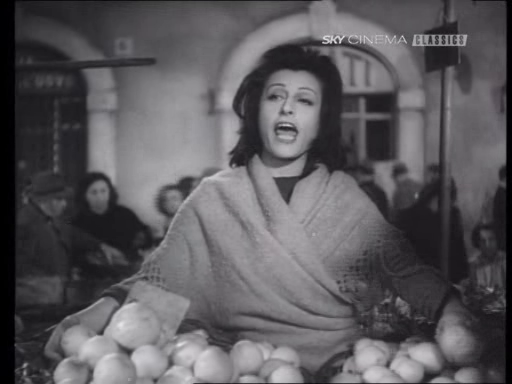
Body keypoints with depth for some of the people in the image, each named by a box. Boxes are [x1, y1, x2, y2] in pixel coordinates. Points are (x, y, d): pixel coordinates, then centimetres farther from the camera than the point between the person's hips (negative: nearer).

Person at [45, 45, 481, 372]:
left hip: (339, 359, 2)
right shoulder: (214, 198, 2)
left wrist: (449, 307, -16)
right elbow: (161, 274, -2)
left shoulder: (345, 196, 7)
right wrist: (104, 307, -19)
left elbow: (406, 268, 3)